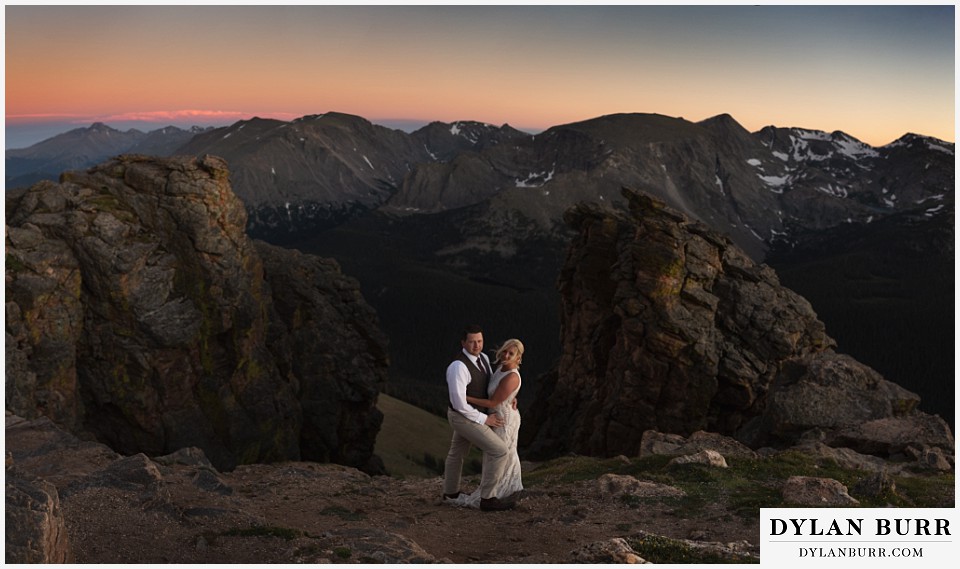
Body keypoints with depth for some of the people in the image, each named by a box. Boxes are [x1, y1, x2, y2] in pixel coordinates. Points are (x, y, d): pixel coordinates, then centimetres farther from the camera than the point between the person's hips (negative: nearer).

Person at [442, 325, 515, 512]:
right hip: (464, 418, -9)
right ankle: (487, 498, -1)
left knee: (457, 453, 26)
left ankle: (451, 492, 48)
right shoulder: (458, 367, -32)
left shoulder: (482, 358, -3)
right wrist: (484, 419, -22)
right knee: (500, 451, -11)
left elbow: (491, 385, 12)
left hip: (469, 414, 10)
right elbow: (459, 404, -30)